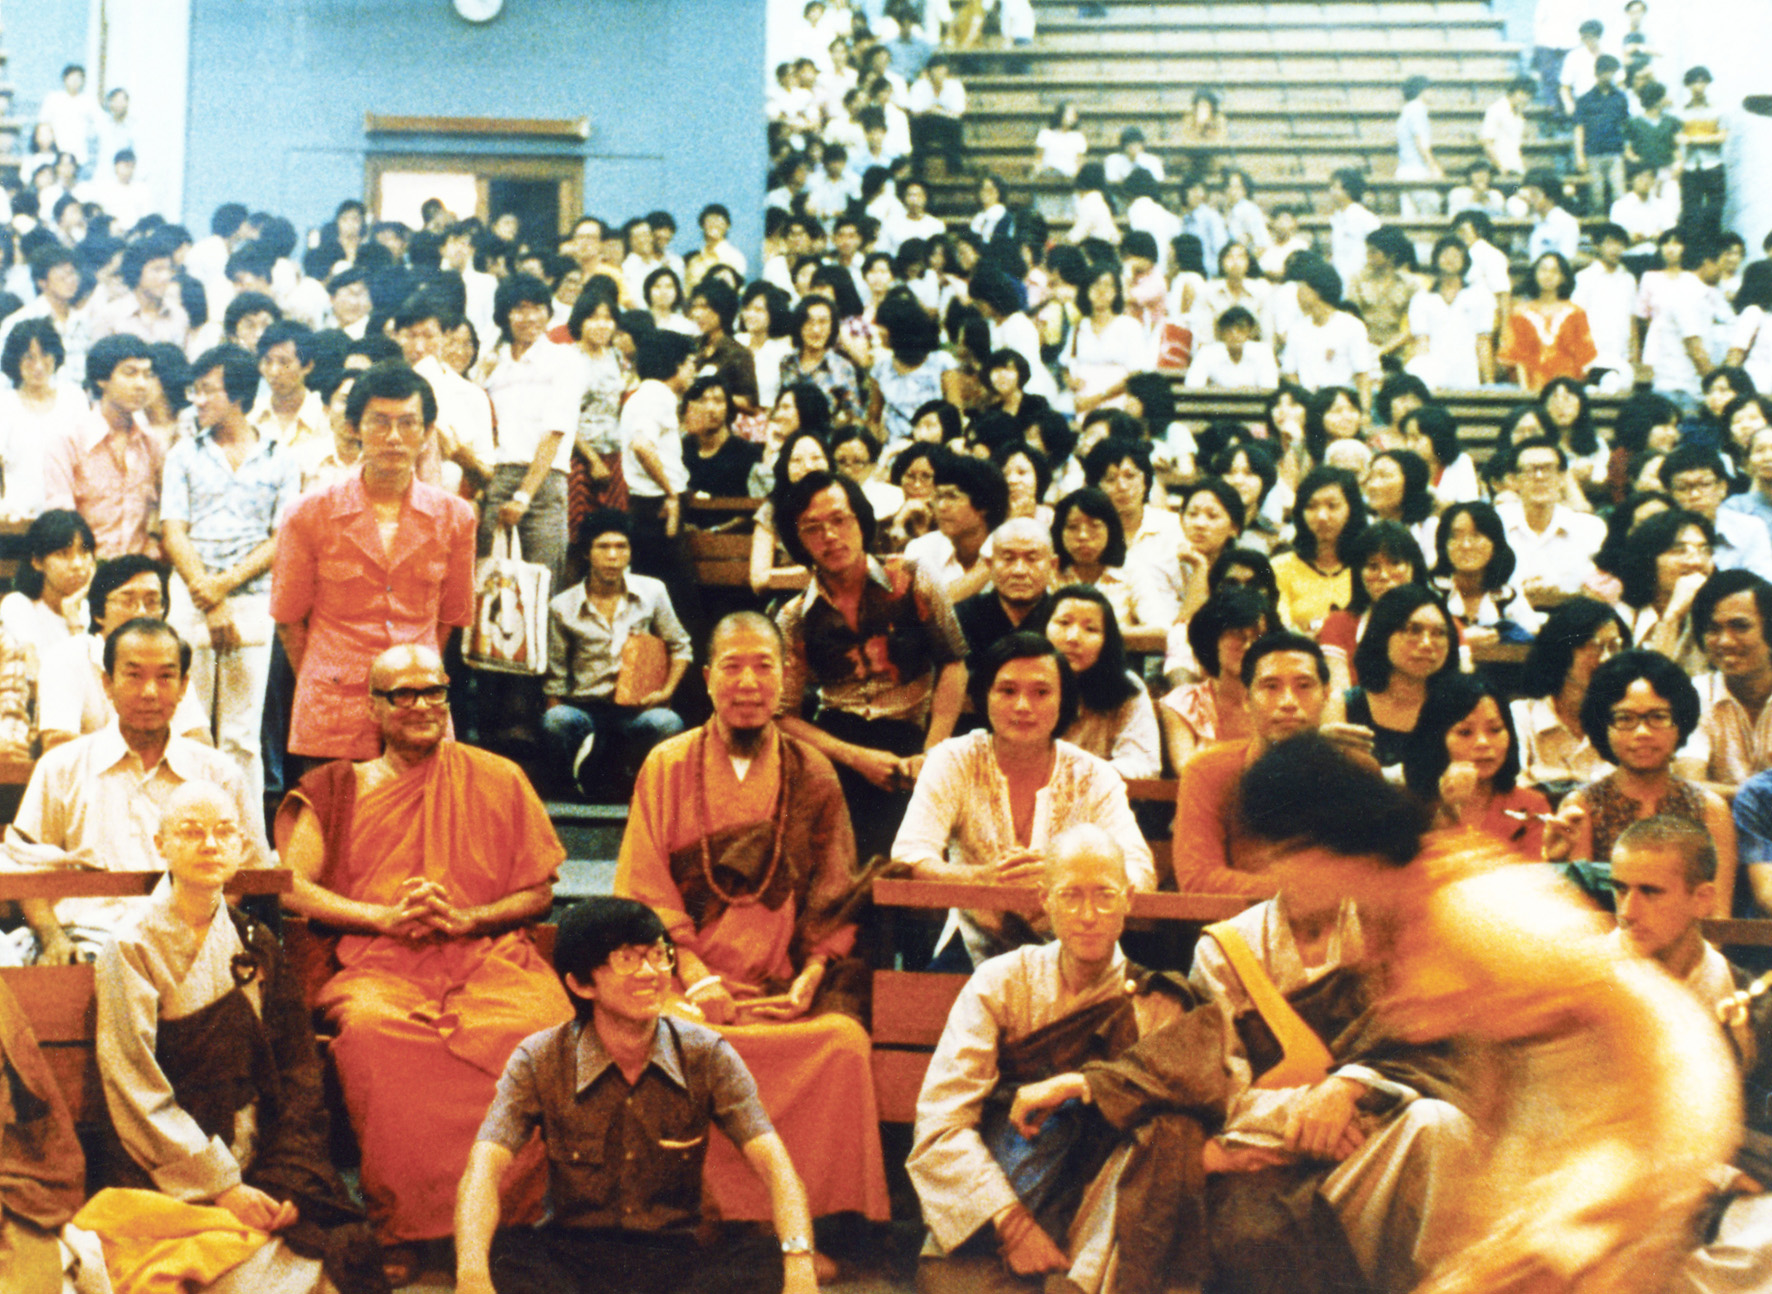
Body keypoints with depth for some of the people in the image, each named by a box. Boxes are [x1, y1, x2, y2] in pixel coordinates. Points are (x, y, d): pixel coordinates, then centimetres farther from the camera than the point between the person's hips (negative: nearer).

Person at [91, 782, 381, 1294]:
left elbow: (298, 1067, 6)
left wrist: (290, 1179, -8)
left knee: (342, 1249, -18)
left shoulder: (253, 943, 10)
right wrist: (220, 1186, -13)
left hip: (264, 1157, 4)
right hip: (175, 1179, -4)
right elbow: (137, 1095, -9)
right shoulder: (132, 948, -4)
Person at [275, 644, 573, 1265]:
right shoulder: (336, 787, 18)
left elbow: (539, 890, 15)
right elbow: (291, 885, 6)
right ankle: (400, 1227, -25)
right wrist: (385, 917, -8)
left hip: (486, 955, 0)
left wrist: (467, 919, -5)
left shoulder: (498, 780, 18)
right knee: (371, 1028, -36)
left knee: (544, 1024, -33)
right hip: (378, 963, 0)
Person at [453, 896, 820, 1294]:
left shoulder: (706, 1055, -4)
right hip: (572, 1257, -1)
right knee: (499, 1254, -32)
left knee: (768, 1261, -29)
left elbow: (773, 1164, -12)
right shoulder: (540, 1061, -6)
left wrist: (799, 1261, -32)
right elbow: (484, 1169, -18)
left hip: (678, 1260, 1)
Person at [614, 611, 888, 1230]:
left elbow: (834, 896, 10)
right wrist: (696, 977, -11)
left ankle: (811, 1226, -15)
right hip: (689, 975, -1)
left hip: (786, 980, 1)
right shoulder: (668, 766, 9)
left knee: (844, 1040, -28)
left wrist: (810, 976, -7)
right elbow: (648, 892, 4)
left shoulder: (812, 775, 13)